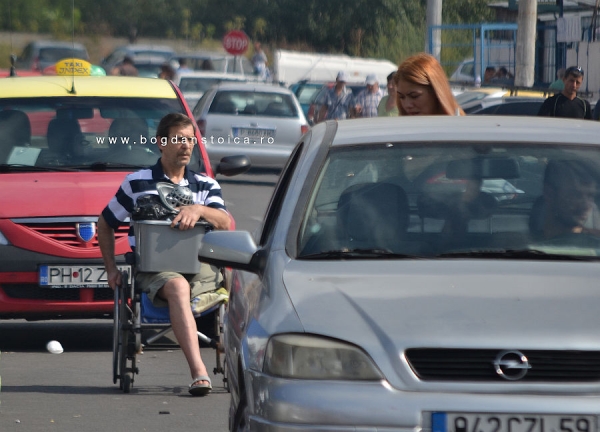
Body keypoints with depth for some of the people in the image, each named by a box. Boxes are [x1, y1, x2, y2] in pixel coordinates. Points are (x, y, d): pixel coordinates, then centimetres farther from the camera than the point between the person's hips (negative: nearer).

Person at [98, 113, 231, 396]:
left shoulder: (206, 186, 18)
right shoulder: (137, 183, 11)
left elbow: (226, 223, 0)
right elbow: (104, 224, 20)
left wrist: (199, 210, -20)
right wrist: (111, 268, 11)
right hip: (153, 267, -4)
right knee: (178, 287, -39)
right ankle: (198, 372, -52)